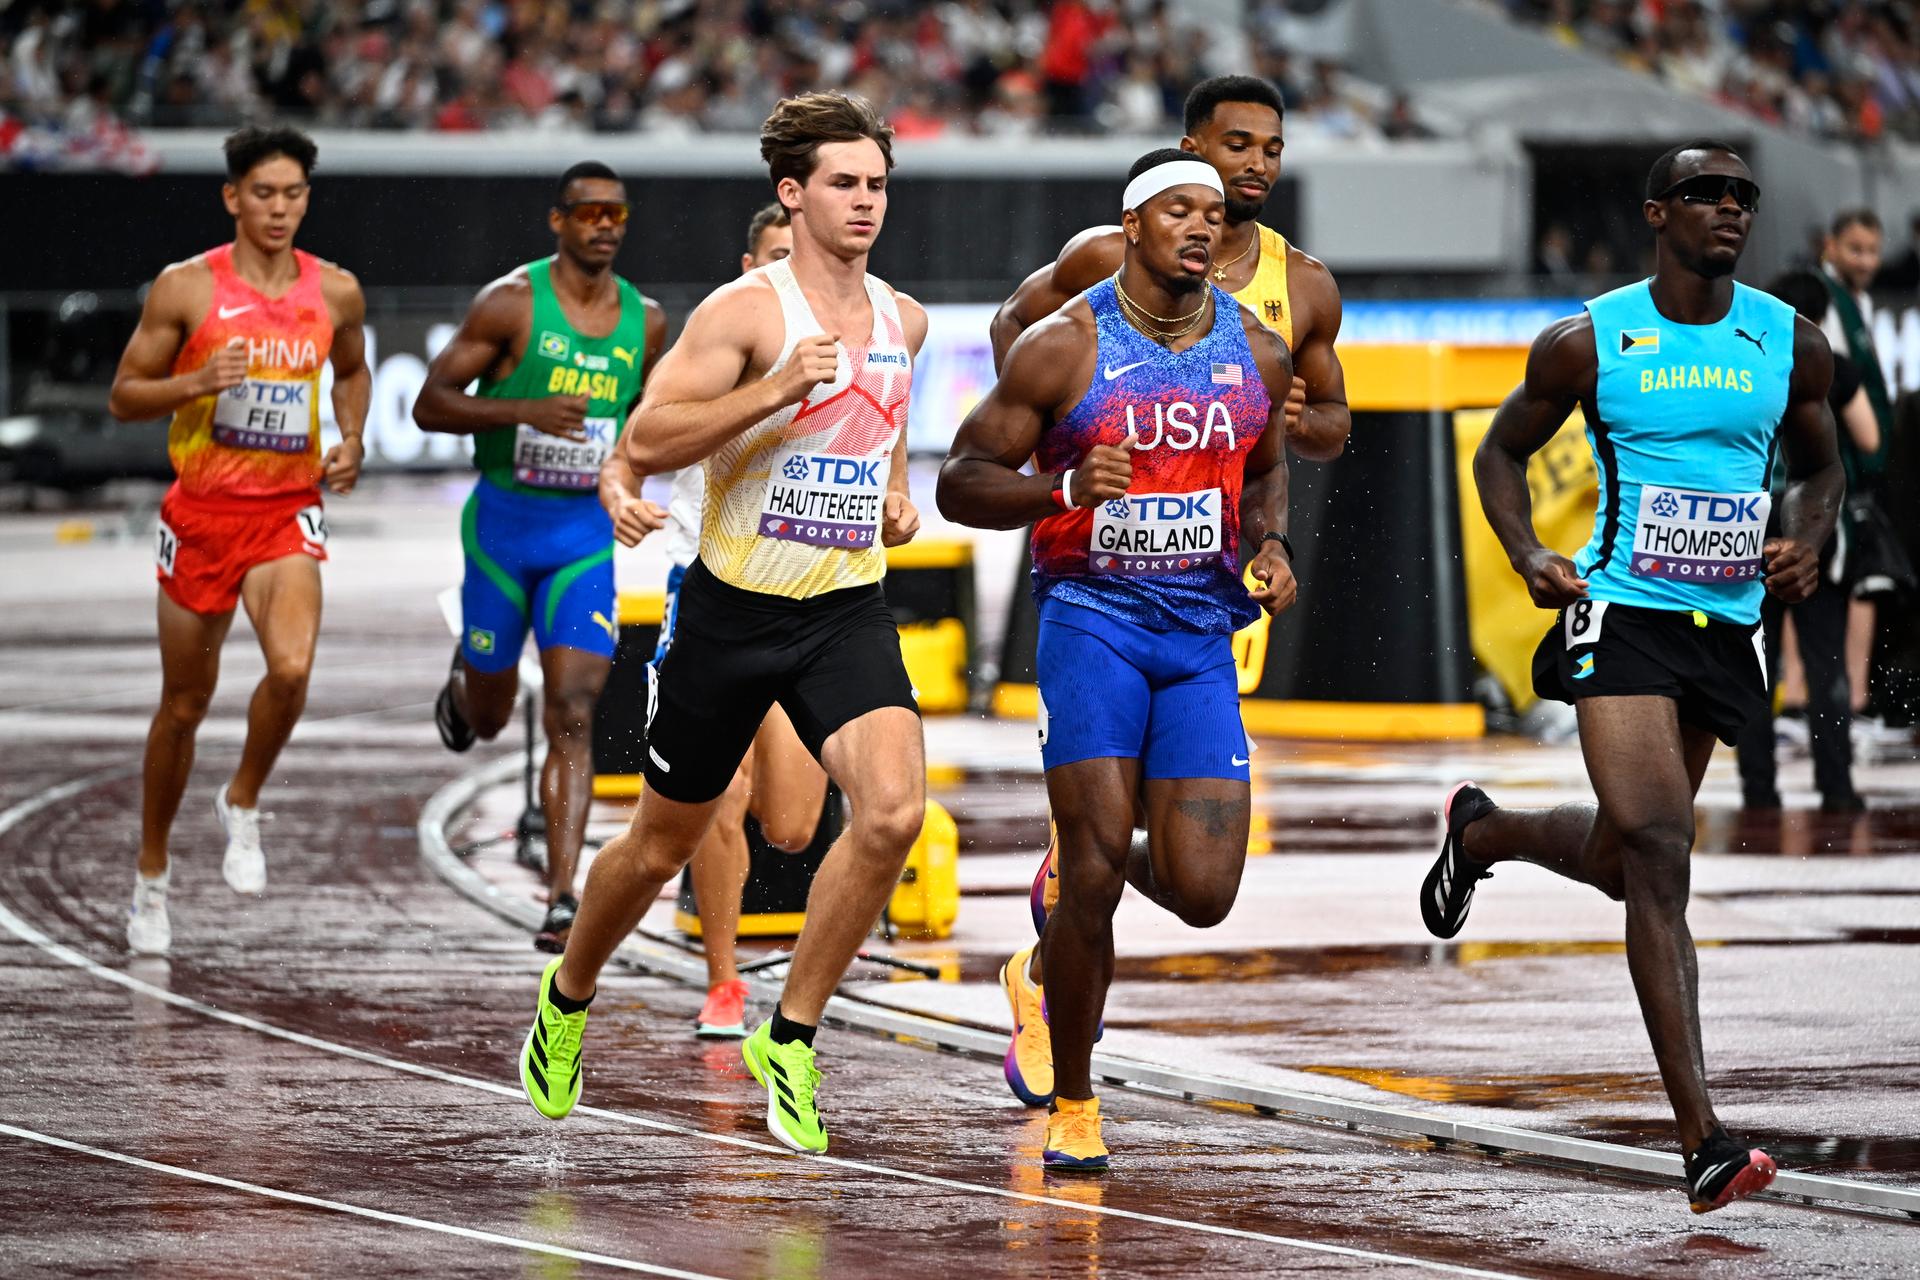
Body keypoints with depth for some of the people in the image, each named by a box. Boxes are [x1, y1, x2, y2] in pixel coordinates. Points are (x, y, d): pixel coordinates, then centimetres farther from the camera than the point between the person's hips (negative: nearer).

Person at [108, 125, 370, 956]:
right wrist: (197, 382, -19)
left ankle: (243, 805, 2)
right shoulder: (186, 288, -6)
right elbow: (123, 397, -1)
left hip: (289, 511, 1)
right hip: (202, 507, -1)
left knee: (291, 668, -26)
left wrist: (351, 441, 5)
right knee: (184, 705, 9)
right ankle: (151, 878, 27)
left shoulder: (335, 293, 3)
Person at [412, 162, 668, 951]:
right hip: (503, 522, -2)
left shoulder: (645, 320, 3)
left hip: (586, 535, 2)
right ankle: (464, 679, 52)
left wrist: (628, 480, 10)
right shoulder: (511, 305, -11)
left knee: (572, 720, -12)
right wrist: (524, 411, -26)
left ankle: (562, 898, -17)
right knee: (488, 719, 13)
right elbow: (430, 404, -12)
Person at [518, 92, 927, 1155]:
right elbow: (644, 442, -20)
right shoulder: (745, 311, -12)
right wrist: (774, 389, -28)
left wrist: (895, 492, 11)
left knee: (894, 809, -22)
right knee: (663, 846, 11)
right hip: (734, 606, -4)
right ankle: (568, 997, 40)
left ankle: (790, 1036, -7)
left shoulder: (903, 319, 8)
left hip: (848, 611, 4)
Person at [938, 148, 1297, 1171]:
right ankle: (1072, 1104, 7)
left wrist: (1270, 546, 4)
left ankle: (1066, 915, 29)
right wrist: (1067, 489, -22)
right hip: (1091, 615, -4)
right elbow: (961, 482, -5)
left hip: (1202, 629, 4)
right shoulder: (1065, 346, -7)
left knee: (1203, 892, -6)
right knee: (1096, 876, -11)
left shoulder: (1257, 354, 6)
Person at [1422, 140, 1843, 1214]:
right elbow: (1502, 452, 9)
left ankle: (1483, 832, 53)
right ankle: (1704, 1143, -22)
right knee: (1657, 849, -19)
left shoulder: (1792, 345, 4)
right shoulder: (1587, 342, -4)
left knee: (1618, 863, 16)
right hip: (1622, 614, -4)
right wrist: (1528, 553, -8)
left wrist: (1806, 543, -3)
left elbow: (1820, 468, 18)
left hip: (1728, 629, 4)